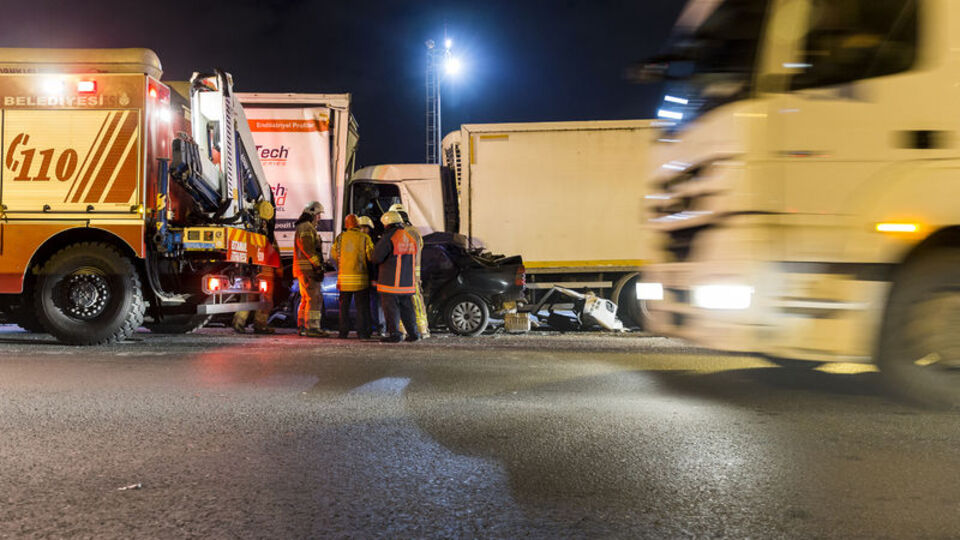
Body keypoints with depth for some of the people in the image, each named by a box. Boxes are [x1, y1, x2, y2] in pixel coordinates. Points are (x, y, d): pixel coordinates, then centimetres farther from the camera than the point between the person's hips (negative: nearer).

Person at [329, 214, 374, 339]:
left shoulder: (340, 237, 0)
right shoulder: (365, 238, -5)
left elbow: (333, 254, 6)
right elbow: (371, 256, -7)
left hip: (344, 276, 2)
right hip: (361, 277, -2)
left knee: (344, 306, 11)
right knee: (362, 306, 5)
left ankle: (343, 332, 11)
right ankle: (362, 332, 3)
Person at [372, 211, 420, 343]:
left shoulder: (388, 239, -13)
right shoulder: (411, 238, 10)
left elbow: (376, 258, -14)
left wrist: (376, 247, 4)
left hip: (391, 281, -7)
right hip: (407, 281, 7)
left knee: (391, 307, 0)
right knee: (406, 307, 13)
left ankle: (394, 334, -2)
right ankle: (413, 333, 12)